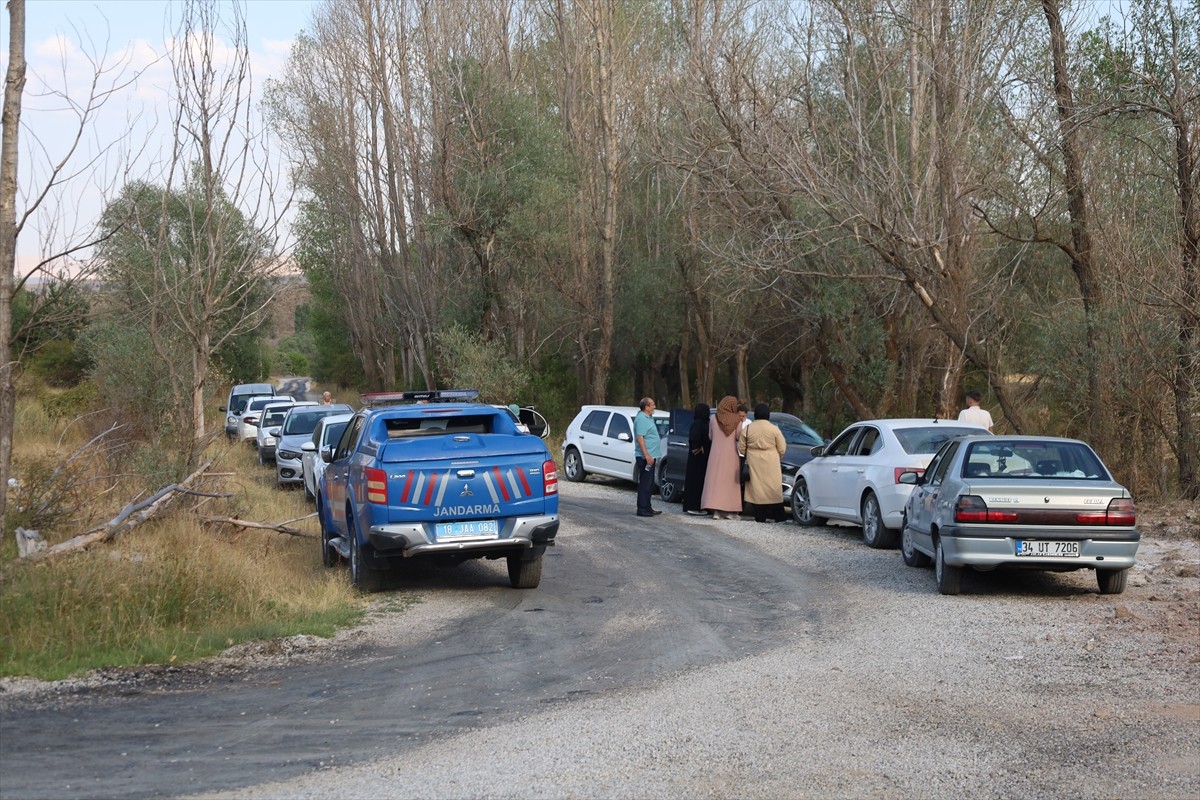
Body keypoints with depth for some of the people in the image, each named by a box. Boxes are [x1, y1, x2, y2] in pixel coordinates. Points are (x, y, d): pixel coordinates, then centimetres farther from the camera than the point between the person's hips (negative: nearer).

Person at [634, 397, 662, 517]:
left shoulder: (648, 418, 18)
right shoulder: (641, 419, -15)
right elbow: (639, 438, -21)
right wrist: (647, 455, -25)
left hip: (650, 457, 11)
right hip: (645, 457, -11)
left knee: (649, 484, 14)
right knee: (645, 484, -9)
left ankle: (647, 508, 20)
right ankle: (642, 509, -8)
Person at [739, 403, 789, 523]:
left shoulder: (748, 429, 0)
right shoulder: (774, 429, -4)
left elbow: (741, 448, 5)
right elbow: (782, 448, -1)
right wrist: (777, 458, 18)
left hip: (754, 463, 1)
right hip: (770, 464, -1)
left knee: (757, 487, 3)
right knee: (773, 488, 3)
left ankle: (760, 516, 0)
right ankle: (777, 515, 3)